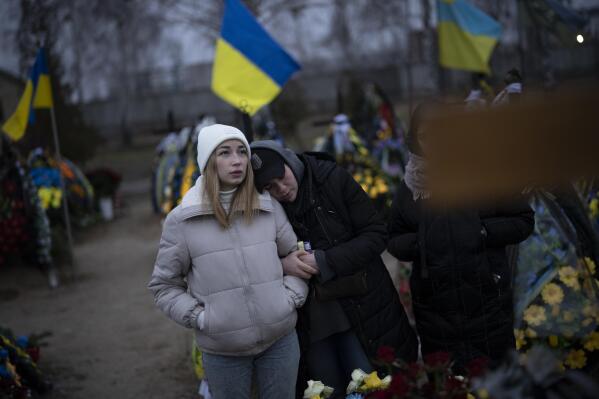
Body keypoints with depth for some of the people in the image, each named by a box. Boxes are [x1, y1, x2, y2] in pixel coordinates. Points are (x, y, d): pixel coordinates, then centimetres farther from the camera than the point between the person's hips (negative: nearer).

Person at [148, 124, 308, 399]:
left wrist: (291, 297, -1)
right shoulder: (181, 221, -5)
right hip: (222, 350, -2)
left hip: (281, 339, 2)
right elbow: (164, 285, 2)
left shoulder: (270, 207, 2)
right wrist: (199, 317, -8)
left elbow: (296, 255, 13)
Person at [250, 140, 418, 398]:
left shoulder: (332, 179, -12)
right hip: (307, 322, 1)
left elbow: (376, 234, -10)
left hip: (360, 311, -1)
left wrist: (325, 261, -20)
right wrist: (281, 266, -20)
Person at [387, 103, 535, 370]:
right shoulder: (409, 188, 6)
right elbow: (394, 242, 12)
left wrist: (482, 231, -15)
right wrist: (418, 243, -9)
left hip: (489, 307, -2)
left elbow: (524, 221, 0)